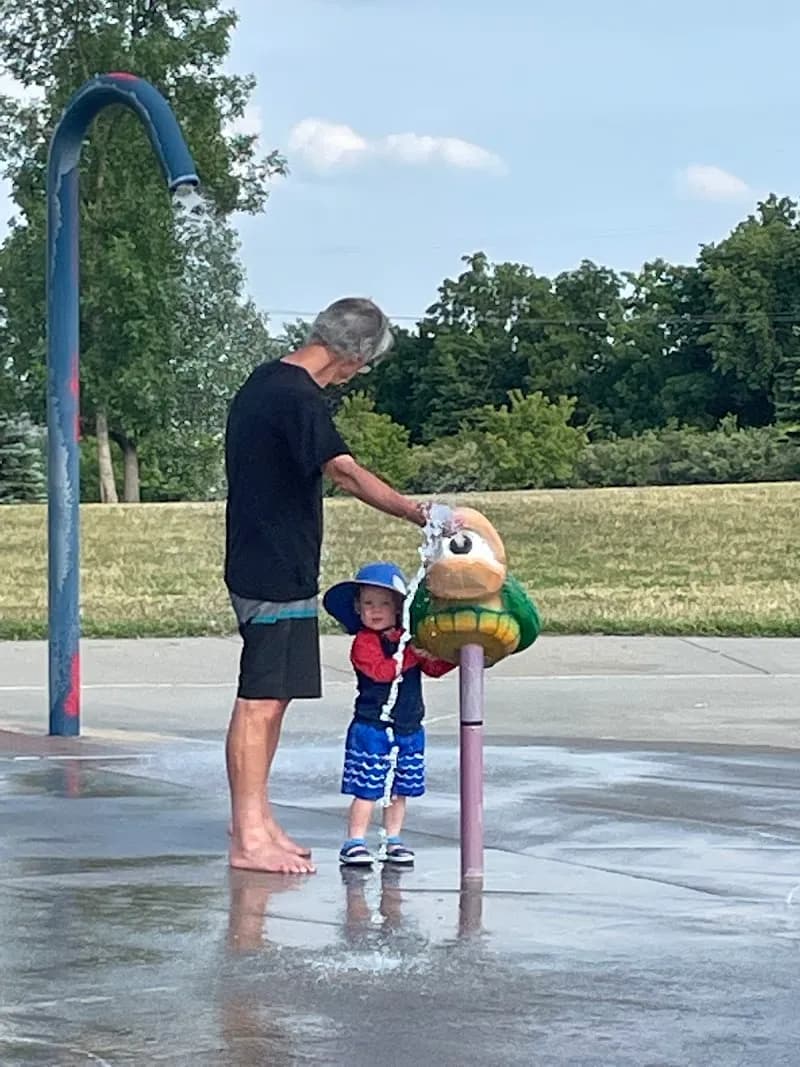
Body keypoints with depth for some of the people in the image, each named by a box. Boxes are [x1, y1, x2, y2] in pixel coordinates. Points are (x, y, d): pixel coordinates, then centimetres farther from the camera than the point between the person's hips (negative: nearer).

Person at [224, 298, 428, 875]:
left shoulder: (267, 381, 14)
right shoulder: (297, 397, -19)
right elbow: (344, 471, -33)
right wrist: (417, 512, -39)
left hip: (265, 564, 10)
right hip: (275, 573, -10)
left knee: (272, 697, 15)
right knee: (261, 700, -7)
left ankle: (257, 820, 22)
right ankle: (248, 839, -4)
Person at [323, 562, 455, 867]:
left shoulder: (409, 638, 11)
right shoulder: (364, 642, -9)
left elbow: (435, 668, 12)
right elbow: (381, 670, -24)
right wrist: (412, 655, -26)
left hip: (408, 729, 6)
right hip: (371, 727, -6)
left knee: (399, 790, 12)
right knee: (367, 789, -5)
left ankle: (393, 840, 22)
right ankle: (355, 842, 2)